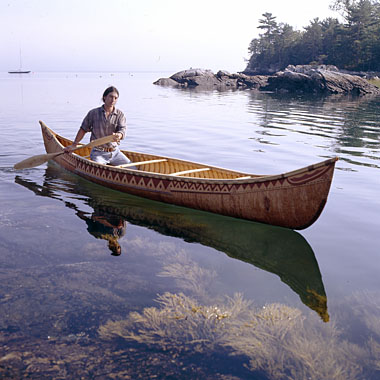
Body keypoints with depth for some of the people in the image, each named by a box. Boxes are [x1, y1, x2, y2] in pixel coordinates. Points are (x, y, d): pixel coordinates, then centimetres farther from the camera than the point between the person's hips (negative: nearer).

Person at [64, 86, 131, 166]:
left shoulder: (120, 114, 3)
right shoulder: (93, 113, 2)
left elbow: (123, 129, -13)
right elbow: (83, 129, 10)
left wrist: (118, 135, -37)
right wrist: (74, 145, 10)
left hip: (115, 152, 3)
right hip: (98, 153, -3)